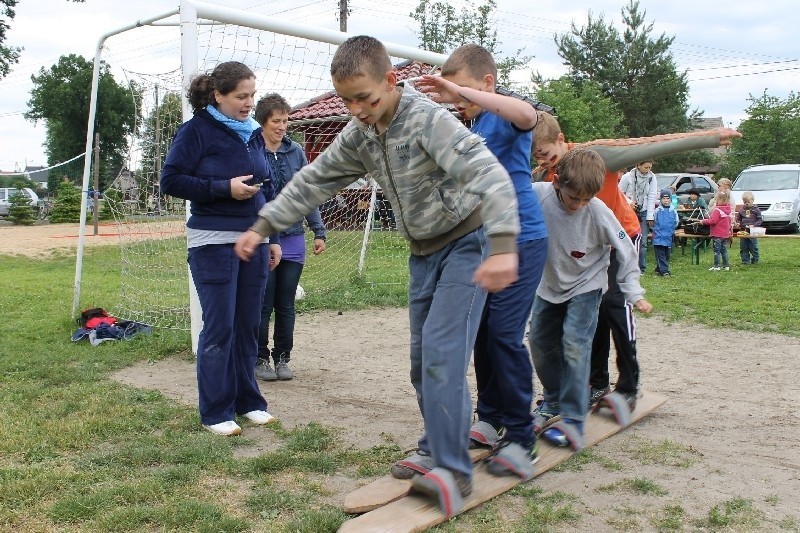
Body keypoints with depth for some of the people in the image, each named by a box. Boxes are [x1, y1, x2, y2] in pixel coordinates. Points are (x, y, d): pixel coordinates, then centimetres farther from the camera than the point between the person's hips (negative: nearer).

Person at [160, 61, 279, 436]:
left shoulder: (253, 133, 14)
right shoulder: (197, 131, -5)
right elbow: (170, 181, -9)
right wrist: (225, 188, -15)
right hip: (213, 243, -6)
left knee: (247, 326, 10)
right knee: (219, 328, -3)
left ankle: (247, 401, 22)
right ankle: (215, 412, 8)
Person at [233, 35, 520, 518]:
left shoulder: (428, 119, -24)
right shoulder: (360, 134, 0)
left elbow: (486, 173, -37)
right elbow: (315, 180, 9)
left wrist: (503, 246, -50)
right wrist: (263, 226, 7)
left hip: (465, 244, -8)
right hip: (424, 252, 8)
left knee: (442, 352, -18)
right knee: (423, 359, 9)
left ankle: (453, 471, -13)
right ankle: (437, 451, 22)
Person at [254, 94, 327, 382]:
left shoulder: (295, 151, 5)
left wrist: (319, 231, 5)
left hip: (293, 239, 3)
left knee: (286, 305, 11)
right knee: (263, 305, 6)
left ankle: (282, 358, 23)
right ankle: (261, 359, 20)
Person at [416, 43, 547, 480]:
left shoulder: (505, 114, -10)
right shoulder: (472, 126, 14)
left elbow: (527, 115, -37)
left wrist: (459, 91, -37)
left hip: (521, 240, -9)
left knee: (505, 334, -11)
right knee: (482, 332, 11)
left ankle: (521, 440, -2)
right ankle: (491, 420, 24)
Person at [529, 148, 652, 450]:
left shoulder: (599, 213, -26)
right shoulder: (538, 196, -24)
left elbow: (626, 252, -14)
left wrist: (634, 294, -13)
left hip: (585, 287, -4)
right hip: (549, 285, 4)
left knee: (575, 346, -16)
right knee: (540, 343, 11)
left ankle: (572, 420, -9)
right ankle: (554, 400, 32)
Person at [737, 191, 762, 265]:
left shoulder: (756, 209, -1)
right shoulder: (742, 210, 8)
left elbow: (760, 220, -2)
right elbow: (738, 218, 17)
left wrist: (754, 225, -17)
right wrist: (738, 223, -5)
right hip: (743, 231, 3)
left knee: (753, 247, 1)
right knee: (743, 248, 5)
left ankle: (755, 259, 20)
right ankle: (745, 261, 13)